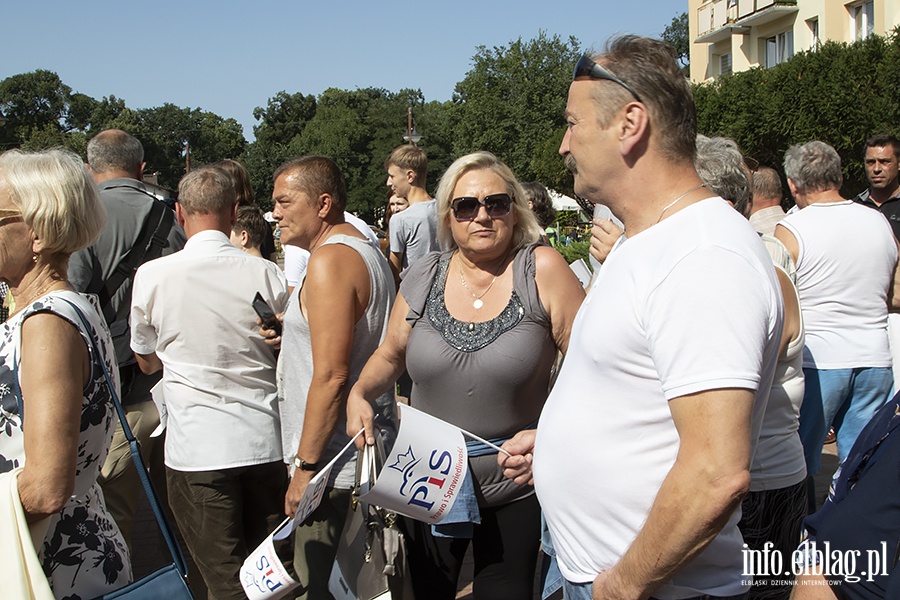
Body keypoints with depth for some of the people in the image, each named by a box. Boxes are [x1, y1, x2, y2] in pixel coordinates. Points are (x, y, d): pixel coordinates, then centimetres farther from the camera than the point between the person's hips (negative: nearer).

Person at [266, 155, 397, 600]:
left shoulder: (328, 260, -17)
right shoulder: (369, 252, 15)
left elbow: (331, 376, -22)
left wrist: (305, 468, -18)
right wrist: (293, 336, 15)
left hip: (336, 464, -10)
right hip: (370, 455, 10)